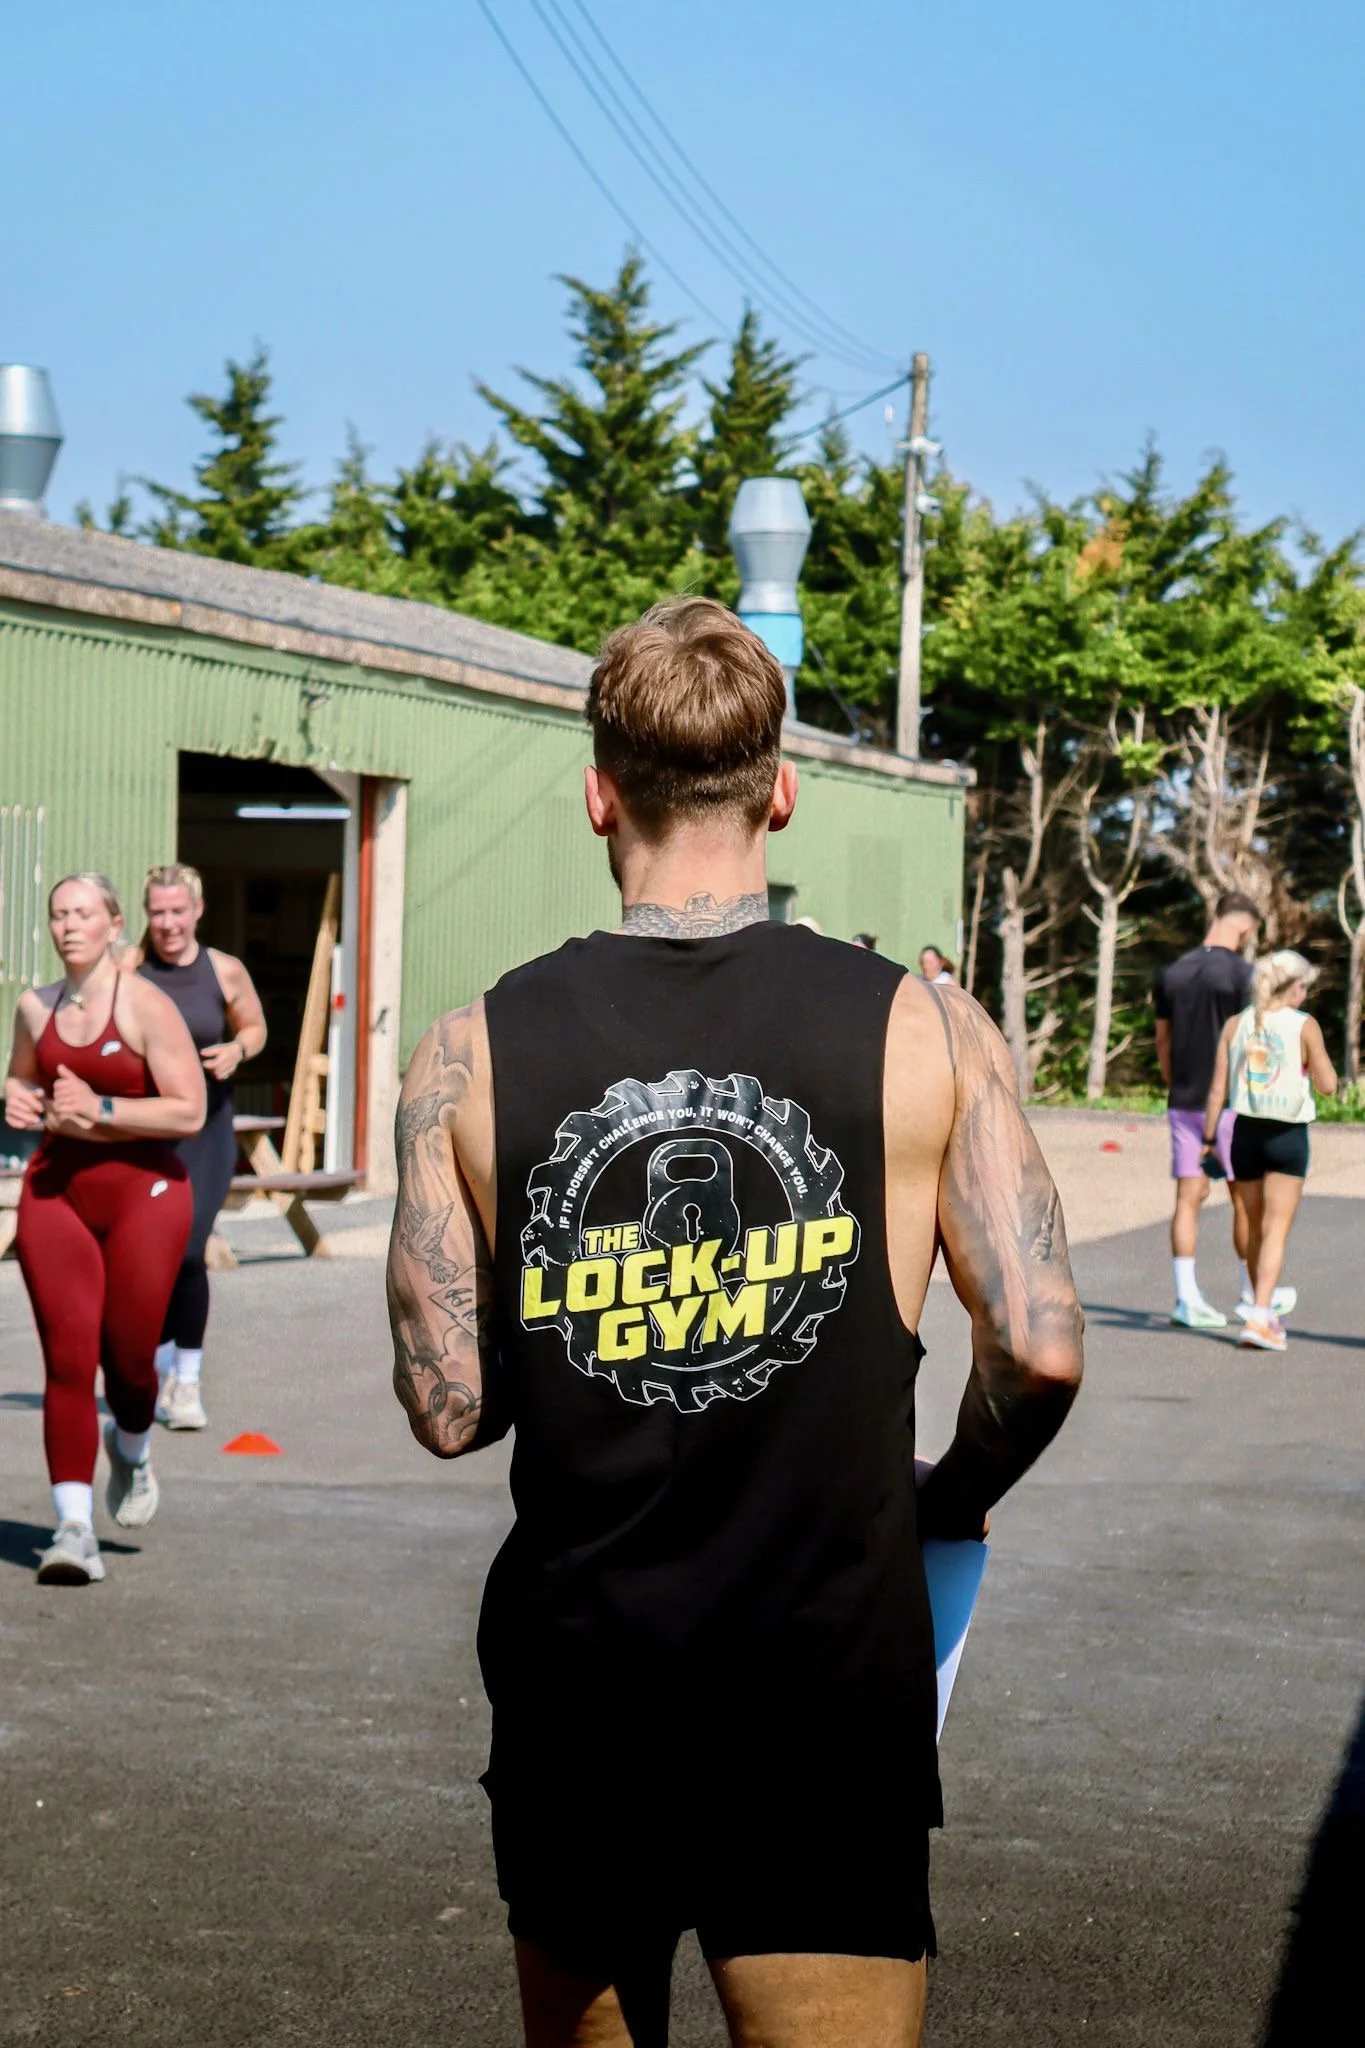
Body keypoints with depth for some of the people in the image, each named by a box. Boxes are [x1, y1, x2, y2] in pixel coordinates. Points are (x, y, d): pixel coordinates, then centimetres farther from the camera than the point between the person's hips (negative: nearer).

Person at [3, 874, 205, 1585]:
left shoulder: (147, 1007, -9)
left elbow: (190, 1112, -13)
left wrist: (101, 1110, -20)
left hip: (142, 1192, -3)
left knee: (128, 1357, 4)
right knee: (67, 1358, -6)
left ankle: (131, 1451, 39)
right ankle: (74, 1528, -8)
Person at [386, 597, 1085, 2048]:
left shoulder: (470, 1056, -4)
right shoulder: (923, 1030, -6)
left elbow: (449, 1408, -2)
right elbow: (1040, 1349, -9)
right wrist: (954, 1497, 11)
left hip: (573, 1677, 2)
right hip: (833, 1684, -2)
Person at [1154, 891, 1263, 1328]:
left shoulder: (1173, 973, 8)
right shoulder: (1241, 973, -9)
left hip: (1183, 1104, 5)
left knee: (1188, 1198, 5)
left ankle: (1187, 1296, 2)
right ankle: (1252, 1291, 14)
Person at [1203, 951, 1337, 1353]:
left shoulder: (1235, 1025, 3)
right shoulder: (1304, 1026, -8)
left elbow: (1218, 1089, 1)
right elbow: (1328, 1084, -6)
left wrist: (1208, 1139, 6)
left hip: (1246, 1133, 4)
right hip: (1288, 1135, -4)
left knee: (1255, 1228, 17)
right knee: (1276, 1230, -4)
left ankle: (1265, 1312, 29)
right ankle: (1259, 1316, -17)